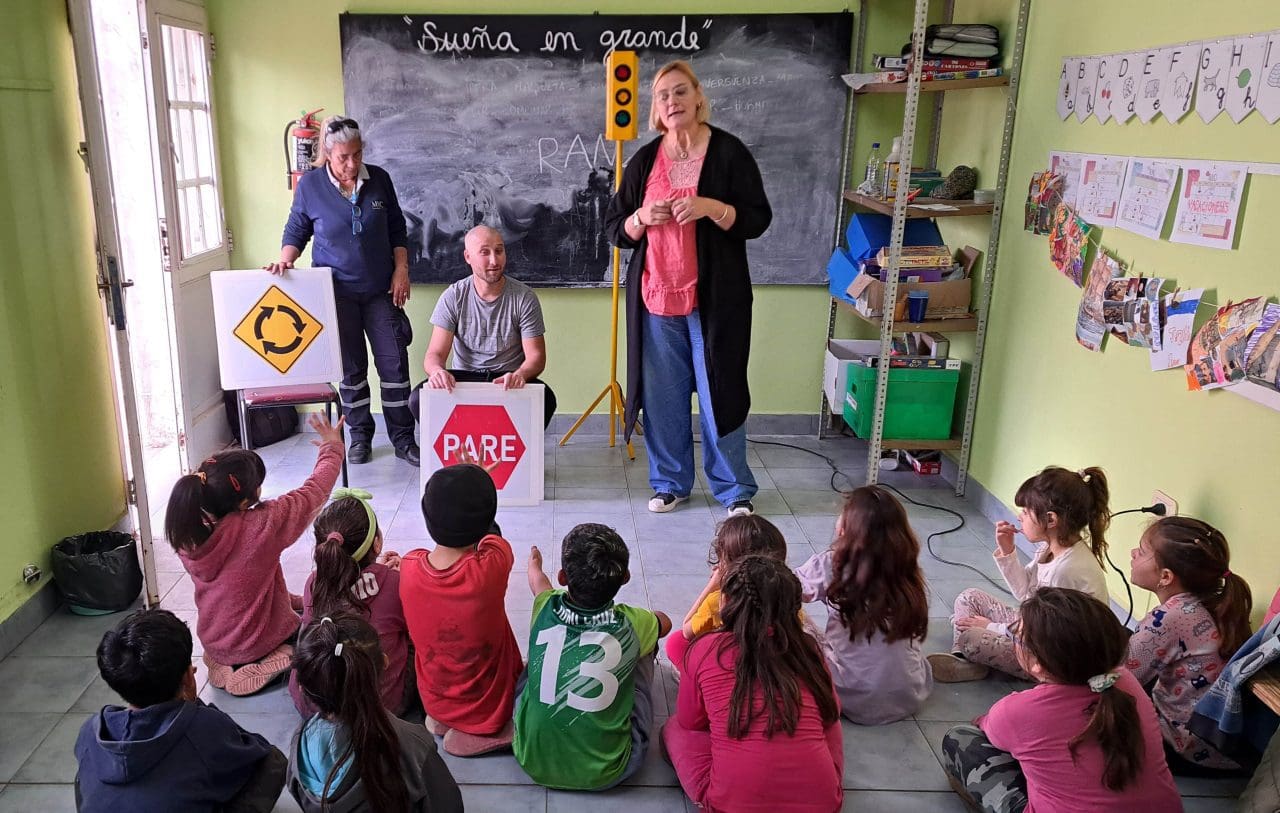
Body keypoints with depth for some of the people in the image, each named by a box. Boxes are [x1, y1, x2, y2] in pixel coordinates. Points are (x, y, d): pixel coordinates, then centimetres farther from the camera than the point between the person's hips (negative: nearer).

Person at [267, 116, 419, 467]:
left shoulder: (379, 179, -1)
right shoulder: (309, 185, -5)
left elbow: (397, 230, 7)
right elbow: (296, 231, 5)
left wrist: (401, 270, -1)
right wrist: (285, 259, -14)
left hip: (380, 289, 1)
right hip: (337, 291, -1)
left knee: (394, 362, -1)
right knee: (351, 367, 6)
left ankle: (403, 439, 9)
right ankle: (360, 436, 21)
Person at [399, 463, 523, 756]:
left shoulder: (408, 567, -21)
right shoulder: (492, 567, -31)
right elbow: (490, 536, -5)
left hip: (434, 704, 6)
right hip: (490, 710, -6)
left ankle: (443, 721, 16)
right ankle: (478, 734, 3)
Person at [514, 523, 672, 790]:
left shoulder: (546, 609, -12)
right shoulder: (632, 625, -16)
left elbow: (537, 578, 17)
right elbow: (664, 622, 12)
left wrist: (535, 560, 40)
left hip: (532, 762, 2)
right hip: (606, 772, -2)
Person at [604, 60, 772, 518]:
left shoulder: (729, 152, -1)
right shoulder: (644, 160, 9)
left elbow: (758, 219, -4)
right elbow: (614, 228, 11)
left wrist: (709, 207, -19)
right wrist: (642, 217, -11)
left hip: (715, 298, -3)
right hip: (656, 298, 3)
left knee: (720, 393, 2)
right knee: (662, 396, 7)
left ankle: (735, 491, 16)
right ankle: (670, 483, 23)